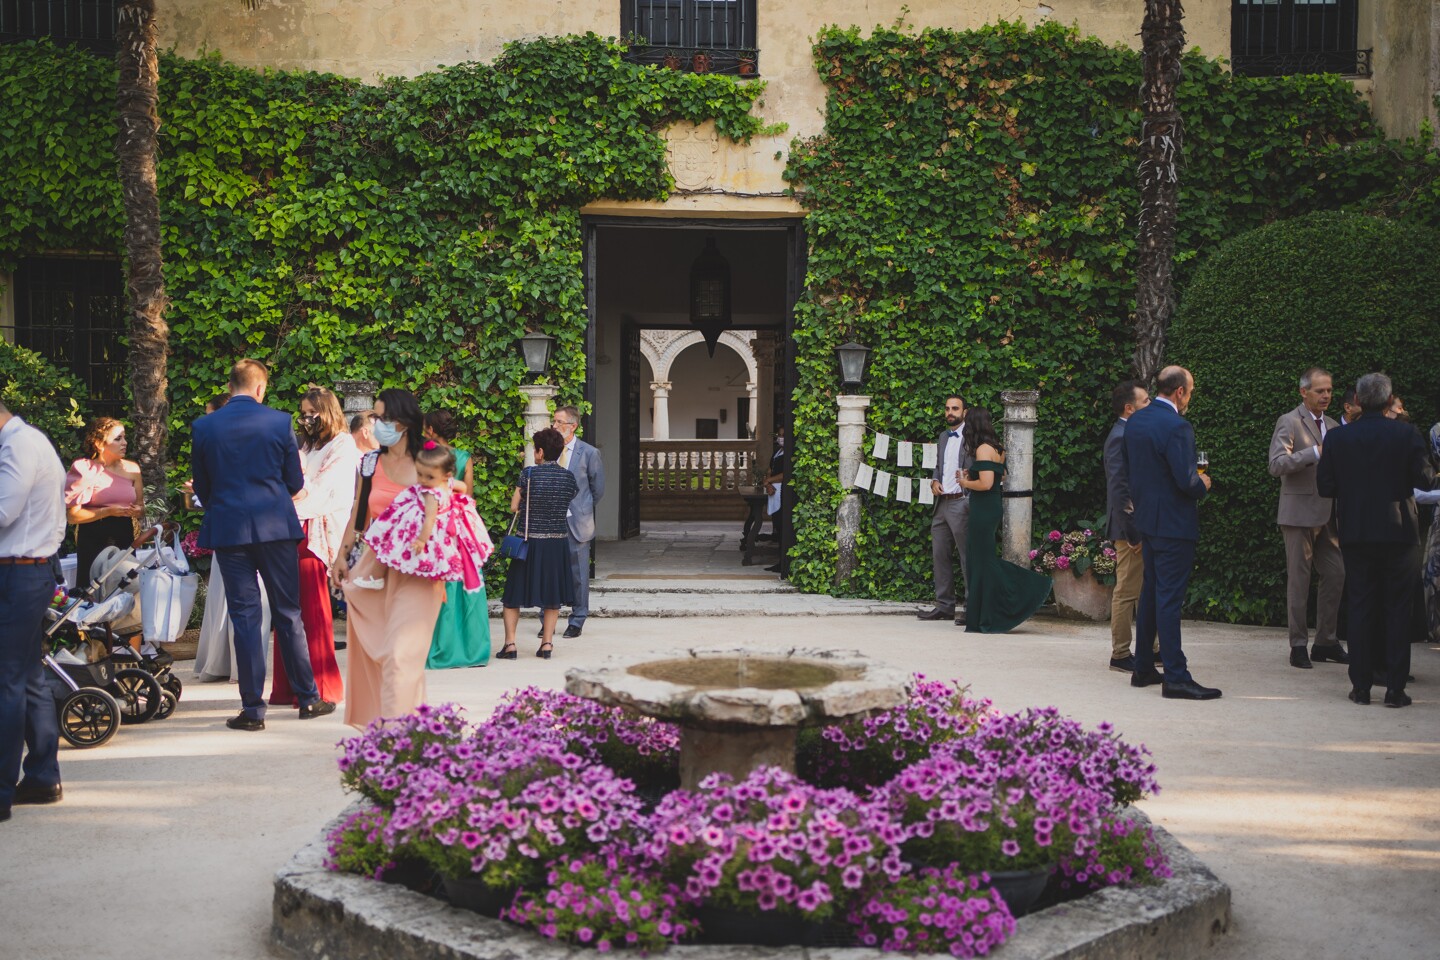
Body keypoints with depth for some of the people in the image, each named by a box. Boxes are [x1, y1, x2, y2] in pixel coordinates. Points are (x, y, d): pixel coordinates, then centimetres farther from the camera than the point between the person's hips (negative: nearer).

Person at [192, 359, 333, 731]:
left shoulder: (203, 427, 0)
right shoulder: (279, 422, -3)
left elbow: (202, 486, 8)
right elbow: (295, 481, 3)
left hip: (228, 530, 1)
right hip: (276, 526, 0)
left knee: (244, 617, 4)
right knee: (288, 613, 9)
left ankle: (252, 708, 5)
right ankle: (308, 699, 15)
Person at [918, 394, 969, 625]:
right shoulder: (943, 436, 19)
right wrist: (934, 481, 8)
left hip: (961, 503, -8)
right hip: (942, 503, 8)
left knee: (968, 557, -5)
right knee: (940, 555, 10)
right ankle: (944, 606, 17)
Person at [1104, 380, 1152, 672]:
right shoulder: (1121, 437, -16)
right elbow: (1119, 489, -21)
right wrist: (1133, 533, -22)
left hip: (1141, 525, 10)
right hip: (1130, 527, -10)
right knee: (1127, 591, -4)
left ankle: (1147, 649, 25)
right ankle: (1120, 656, 3)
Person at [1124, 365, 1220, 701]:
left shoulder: (1135, 421, 7)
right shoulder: (1177, 427, -19)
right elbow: (1186, 481, -22)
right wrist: (1203, 485, -2)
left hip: (1146, 519, 9)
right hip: (1173, 524, -9)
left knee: (1150, 593, 17)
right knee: (1170, 598, -7)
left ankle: (1142, 668, 24)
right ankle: (1176, 677, -3)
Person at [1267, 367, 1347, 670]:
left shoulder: (1333, 427, 17)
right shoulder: (1289, 423, -6)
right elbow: (1277, 465, -16)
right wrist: (1315, 452, -24)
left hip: (1328, 513, 7)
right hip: (1300, 512, -7)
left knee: (1336, 575, 5)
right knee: (1299, 578, -2)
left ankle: (1326, 641, 16)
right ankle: (1298, 646, 5)